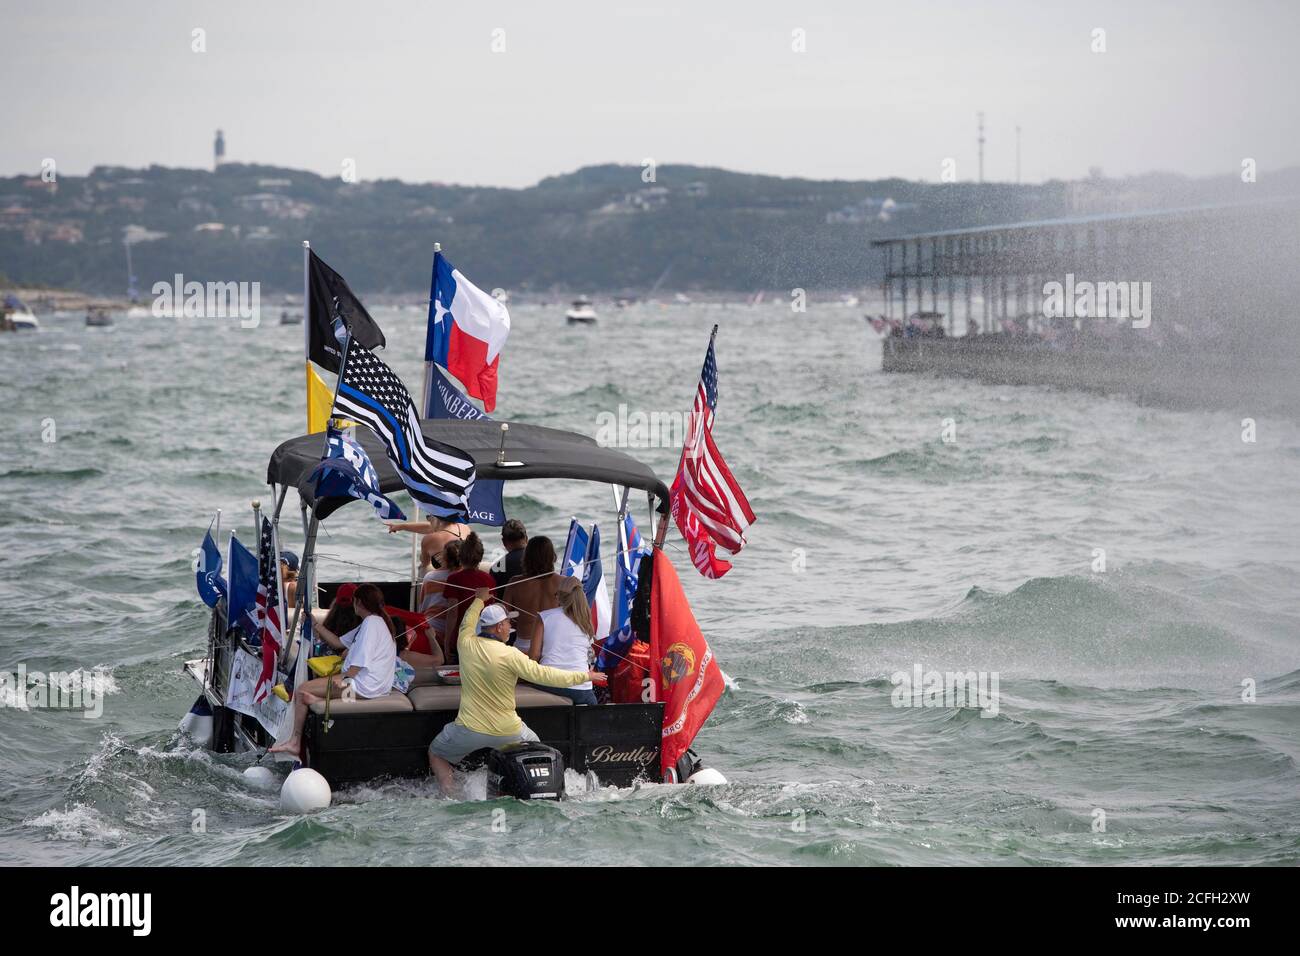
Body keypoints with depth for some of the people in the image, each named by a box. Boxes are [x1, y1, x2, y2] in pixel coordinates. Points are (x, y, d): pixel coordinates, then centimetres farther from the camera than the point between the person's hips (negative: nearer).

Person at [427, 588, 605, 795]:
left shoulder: (466, 644, -5)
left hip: (469, 729, 1)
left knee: (436, 755, 22)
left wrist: (479, 600, 39)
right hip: (507, 731, -1)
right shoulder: (509, 655, -15)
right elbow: (543, 675, -11)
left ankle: (449, 795, 3)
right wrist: (584, 676, -1)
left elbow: (467, 623, 19)